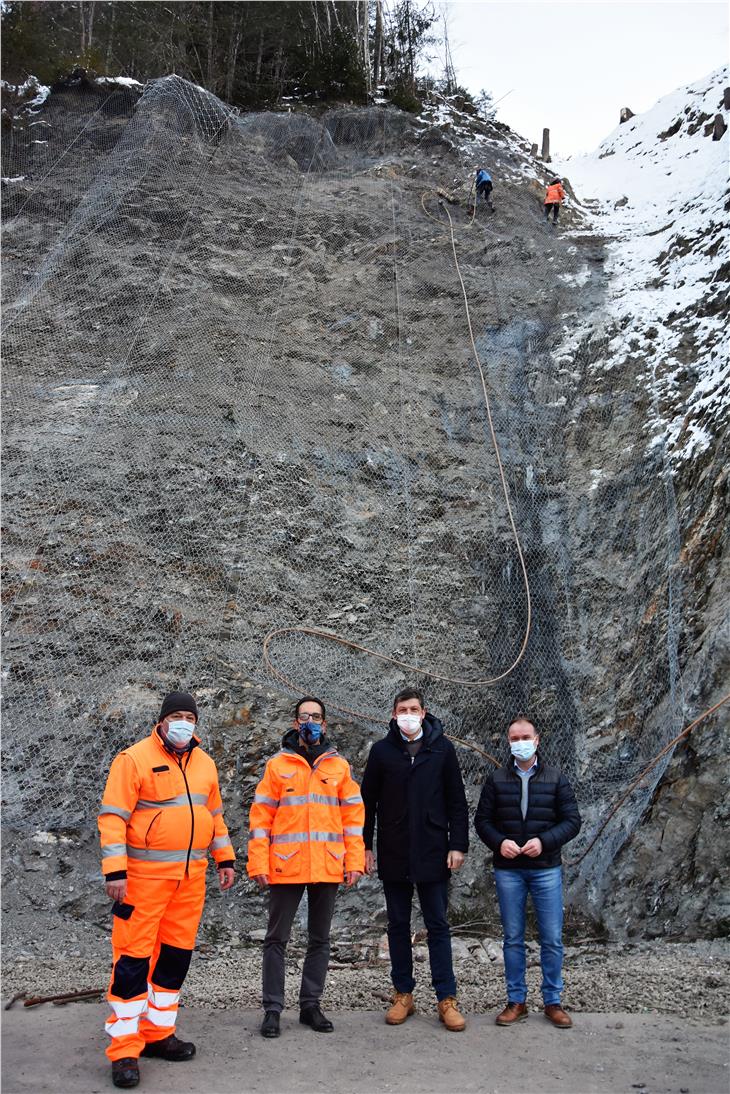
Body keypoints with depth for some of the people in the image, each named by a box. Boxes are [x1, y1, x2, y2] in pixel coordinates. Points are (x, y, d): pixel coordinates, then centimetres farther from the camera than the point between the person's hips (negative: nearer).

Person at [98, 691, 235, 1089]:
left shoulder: (204, 763, 11)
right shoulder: (134, 758, -9)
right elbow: (112, 816, -12)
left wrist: (225, 858, 17)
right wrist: (115, 870, -19)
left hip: (191, 876, 6)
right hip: (144, 875, -6)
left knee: (176, 953, 12)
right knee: (134, 956, -3)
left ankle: (157, 1033, 26)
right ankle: (124, 1049, 6)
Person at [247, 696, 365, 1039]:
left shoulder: (339, 766, 7)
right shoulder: (278, 765, 2)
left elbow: (353, 815, 7)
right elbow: (261, 817, 0)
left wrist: (354, 862, 0)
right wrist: (258, 864, -6)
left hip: (328, 868, 2)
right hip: (285, 867, -2)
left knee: (320, 940, 12)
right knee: (277, 939, 4)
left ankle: (311, 1005, 24)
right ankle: (272, 1008, 15)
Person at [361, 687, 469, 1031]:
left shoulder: (442, 748, 1)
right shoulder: (382, 750, 2)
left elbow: (457, 800, 3)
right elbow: (368, 801, 6)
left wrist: (458, 844, -4)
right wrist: (364, 846, 1)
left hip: (433, 853, -1)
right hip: (393, 854, 1)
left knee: (438, 926, 4)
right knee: (398, 925, 10)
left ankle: (446, 999, 10)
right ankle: (403, 994, 21)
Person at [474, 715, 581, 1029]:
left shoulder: (555, 779, 2)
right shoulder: (496, 780, 4)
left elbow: (572, 821, -1)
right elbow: (482, 820, 5)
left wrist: (544, 841, -16)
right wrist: (499, 842, -14)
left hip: (546, 869, -1)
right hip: (508, 871, 1)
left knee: (552, 938, 3)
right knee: (513, 938, 8)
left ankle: (553, 1002, 17)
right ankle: (516, 1001, 19)